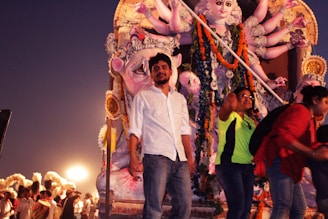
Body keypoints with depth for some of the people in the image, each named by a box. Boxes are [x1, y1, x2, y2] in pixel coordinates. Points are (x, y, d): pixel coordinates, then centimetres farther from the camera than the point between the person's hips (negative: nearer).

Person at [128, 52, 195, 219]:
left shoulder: (180, 99, 21)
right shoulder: (143, 96, 8)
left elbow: (184, 130, 18)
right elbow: (135, 130, 2)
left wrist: (189, 157, 6)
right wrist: (133, 157, -11)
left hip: (179, 159, 5)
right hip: (156, 157, -5)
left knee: (184, 205, 2)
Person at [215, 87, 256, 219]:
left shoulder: (250, 121, 17)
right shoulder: (228, 116, -3)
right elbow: (227, 108, -28)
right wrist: (230, 102, -50)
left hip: (247, 166, 7)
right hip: (229, 165, -7)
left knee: (246, 208, 6)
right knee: (237, 206, -17)